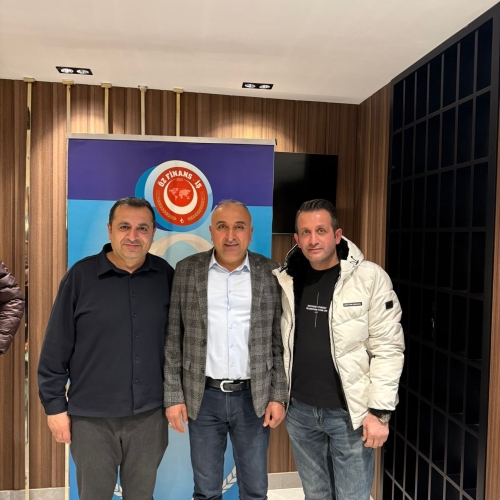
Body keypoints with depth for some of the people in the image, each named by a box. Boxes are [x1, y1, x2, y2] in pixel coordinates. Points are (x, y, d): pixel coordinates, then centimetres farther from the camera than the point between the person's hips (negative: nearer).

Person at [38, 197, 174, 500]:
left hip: (150, 414, 2)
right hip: (92, 417, -1)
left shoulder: (166, 275, -2)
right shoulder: (81, 275, -8)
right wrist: (55, 404, -2)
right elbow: (56, 347, -4)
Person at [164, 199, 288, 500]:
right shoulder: (187, 270, -4)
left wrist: (278, 396, -2)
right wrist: (173, 396, -2)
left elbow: (280, 341, 0)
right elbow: (173, 338, -1)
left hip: (253, 397, 0)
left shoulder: (270, 273, -3)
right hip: (203, 397, 0)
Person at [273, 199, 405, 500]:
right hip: (299, 410, 4)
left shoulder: (370, 278, -12)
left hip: (350, 412, -3)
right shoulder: (285, 280, 0)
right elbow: (276, 342, 8)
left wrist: (380, 410, -13)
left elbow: (388, 348, -12)